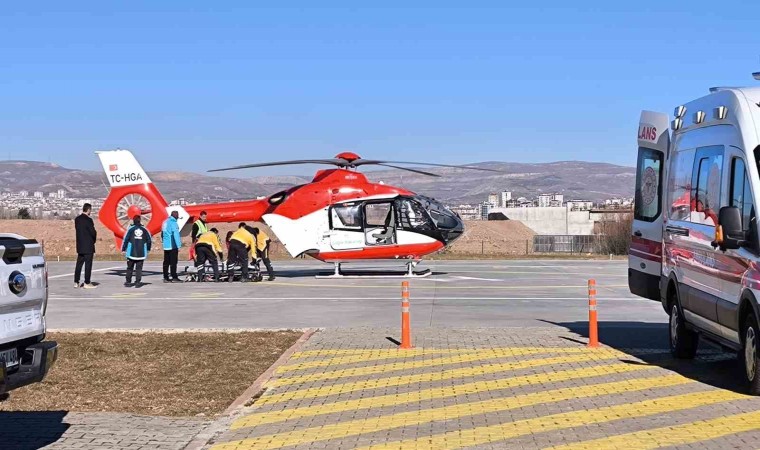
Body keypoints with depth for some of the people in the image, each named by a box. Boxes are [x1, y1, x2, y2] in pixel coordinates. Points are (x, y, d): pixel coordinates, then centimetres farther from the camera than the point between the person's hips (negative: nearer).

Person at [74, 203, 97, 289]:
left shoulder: (77, 219, 7)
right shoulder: (88, 220, -16)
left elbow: (77, 230, 12)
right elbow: (93, 232, -16)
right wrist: (94, 240, 6)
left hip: (80, 246, 7)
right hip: (88, 246, -7)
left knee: (79, 264, 12)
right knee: (88, 265, -1)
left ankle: (76, 282, 14)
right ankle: (87, 283, 1)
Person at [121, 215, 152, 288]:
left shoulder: (131, 229, -4)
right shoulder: (144, 229, 4)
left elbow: (126, 239, -7)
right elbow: (149, 240, 7)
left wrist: (123, 249, 3)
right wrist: (148, 249, 20)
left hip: (131, 252, -1)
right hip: (141, 253, 1)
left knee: (130, 268, 9)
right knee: (139, 268, 5)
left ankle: (128, 282, 12)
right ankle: (138, 282, -1)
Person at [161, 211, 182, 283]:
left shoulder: (165, 222, 14)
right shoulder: (173, 223, -13)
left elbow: (162, 234, 20)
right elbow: (176, 235, -19)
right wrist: (179, 245, -20)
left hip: (166, 246, 8)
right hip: (173, 246, -8)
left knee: (166, 262, 10)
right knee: (173, 262, -5)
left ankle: (166, 277, 12)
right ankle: (174, 277, -5)